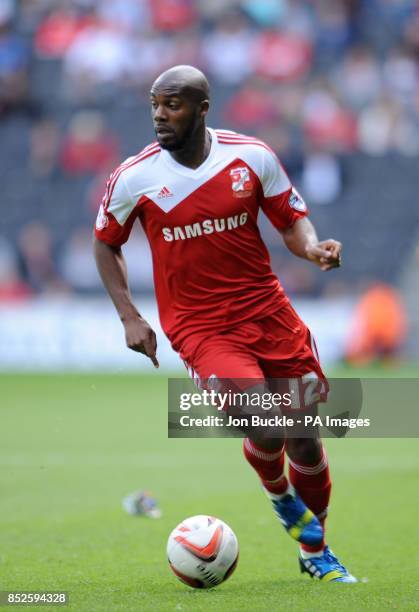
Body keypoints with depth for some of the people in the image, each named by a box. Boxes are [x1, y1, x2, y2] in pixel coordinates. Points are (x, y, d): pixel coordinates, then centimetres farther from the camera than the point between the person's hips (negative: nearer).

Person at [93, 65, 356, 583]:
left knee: (305, 441, 6)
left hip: (267, 311, 2)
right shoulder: (134, 178, -7)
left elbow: (292, 220, 7)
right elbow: (105, 242, 9)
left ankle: (315, 552, 31)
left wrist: (312, 248, -16)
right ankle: (278, 491, 13)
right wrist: (129, 317, 1)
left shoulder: (253, 157, -4)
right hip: (199, 326, -2)